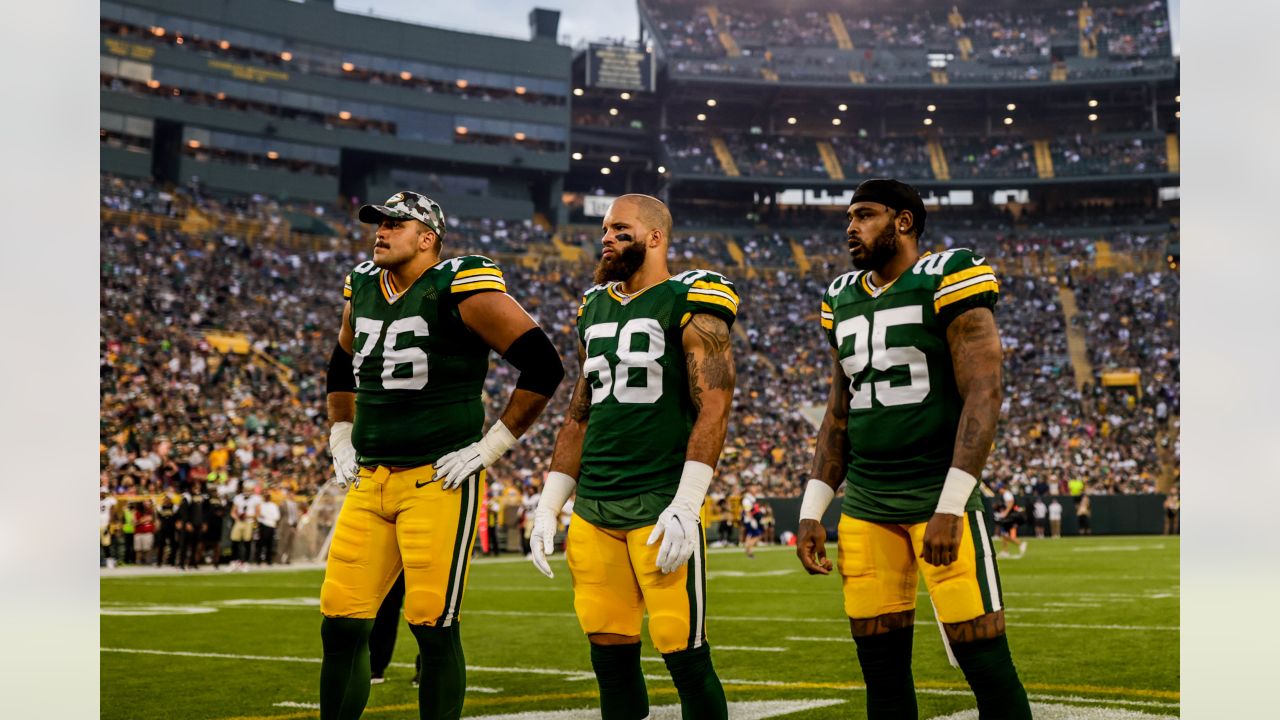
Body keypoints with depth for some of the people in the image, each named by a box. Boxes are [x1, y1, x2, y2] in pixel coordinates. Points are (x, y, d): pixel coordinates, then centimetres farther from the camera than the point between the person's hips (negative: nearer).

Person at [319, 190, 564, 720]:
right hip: (370, 481, 7)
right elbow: (342, 369, 32)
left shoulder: (459, 289, -10)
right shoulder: (363, 288, 13)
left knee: (433, 627, -6)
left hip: (438, 482, -7)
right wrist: (340, 442, 21)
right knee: (340, 626, 4)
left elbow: (543, 366, -11)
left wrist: (490, 447, -10)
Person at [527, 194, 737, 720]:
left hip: (659, 508, -7)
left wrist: (685, 507, -18)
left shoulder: (689, 305, -4)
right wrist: (548, 507, 16)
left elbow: (713, 409, -12)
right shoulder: (595, 309, 17)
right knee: (610, 655, 8)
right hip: (593, 510, 7)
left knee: (685, 655, -5)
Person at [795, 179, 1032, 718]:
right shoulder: (843, 299, 14)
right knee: (881, 667, 7)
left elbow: (982, 395, -14)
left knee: (985, 661, -9)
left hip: (938, 496, -6)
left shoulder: (947, 280, -7)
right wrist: (812, 511, 11)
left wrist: (951, 505, -21)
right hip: (865, 507, 6)